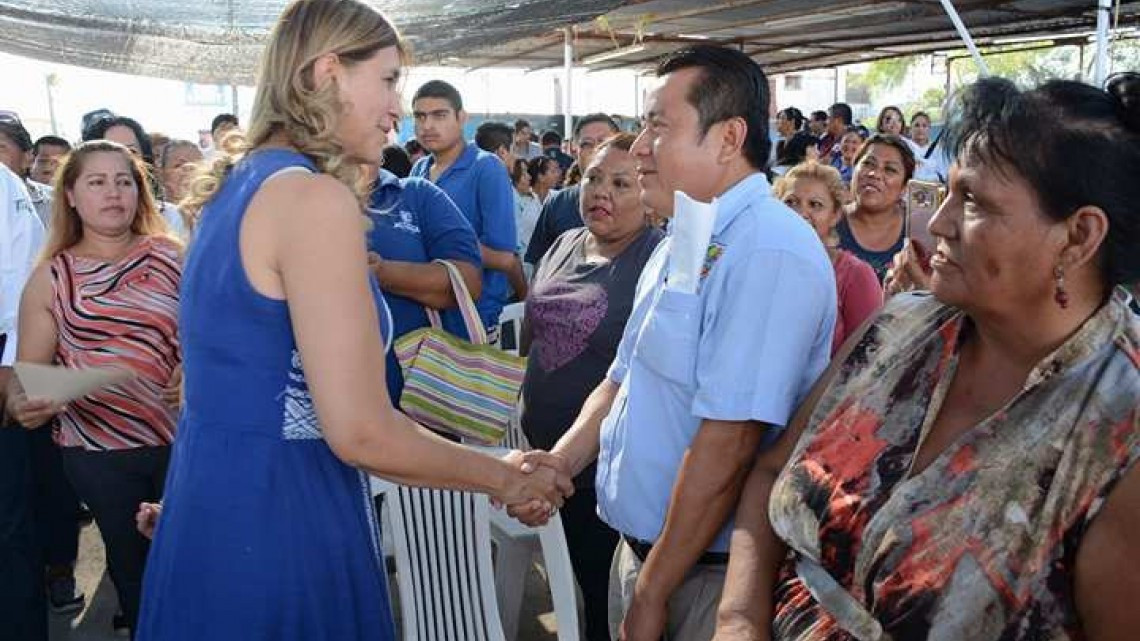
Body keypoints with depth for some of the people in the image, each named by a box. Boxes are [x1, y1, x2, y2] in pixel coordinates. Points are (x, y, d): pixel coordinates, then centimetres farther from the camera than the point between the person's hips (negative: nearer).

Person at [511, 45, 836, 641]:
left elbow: (726, 444, -26)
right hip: (638, 549, 8)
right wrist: (557, 464, -1)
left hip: (707, 575, -8)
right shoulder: (682, 244, 8)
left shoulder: (768, 252, -22)